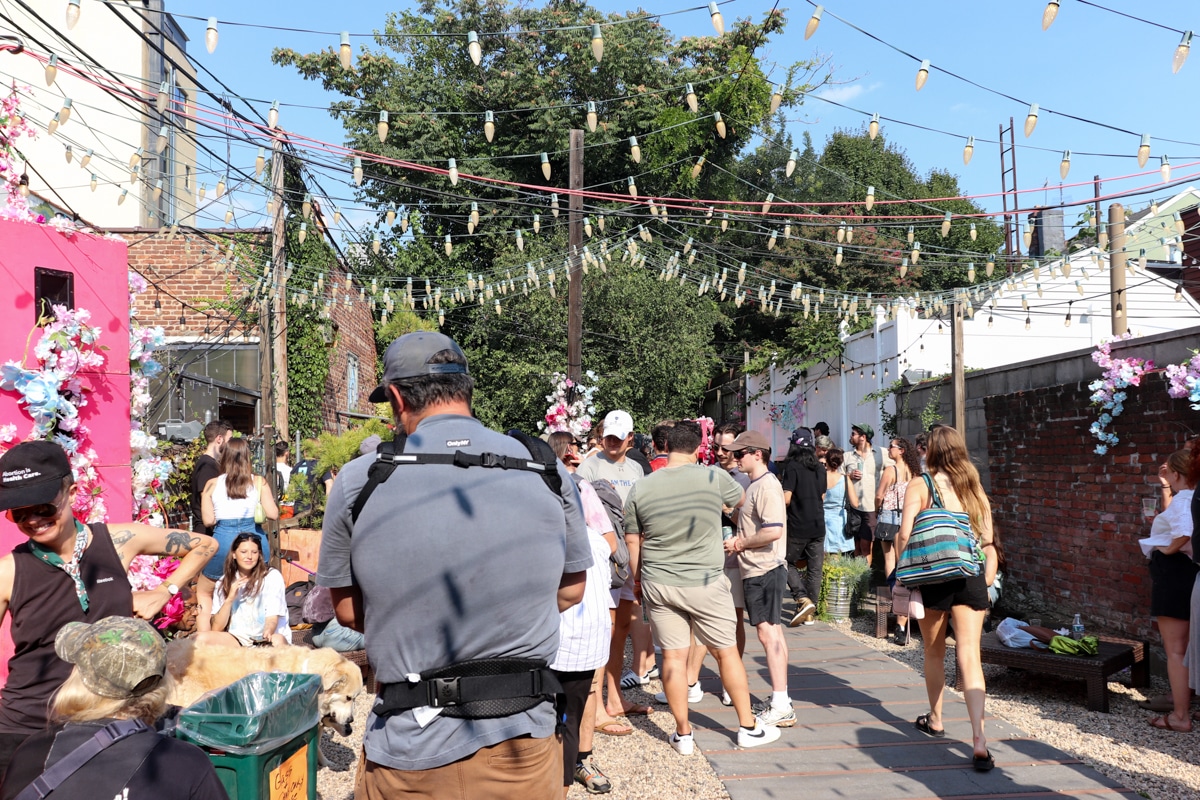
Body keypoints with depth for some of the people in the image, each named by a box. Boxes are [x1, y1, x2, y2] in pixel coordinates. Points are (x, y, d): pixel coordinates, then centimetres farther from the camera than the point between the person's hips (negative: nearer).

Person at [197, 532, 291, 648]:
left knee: (278, 640, -38)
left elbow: (272, 618, -10)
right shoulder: (224, 582, 6)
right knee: (201, 638, -23)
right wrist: (230, 599, -13)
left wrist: (267, 633, -34)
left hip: (267, 639, -3)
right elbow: (217, 629, 1)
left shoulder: (272, 576, -3)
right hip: (238, 639, 4)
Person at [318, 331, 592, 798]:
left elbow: (346, 610, 3)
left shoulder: (359, 481, -8)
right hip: (523, 742, 1)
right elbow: (571, 589, 8)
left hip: (410, 757, -1)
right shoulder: (548, 473, -5)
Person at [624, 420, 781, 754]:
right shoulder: (714, 478, -11)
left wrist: (637, 579, 17)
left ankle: (683, 735, 18)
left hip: (659, 585, 2)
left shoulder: (640, 489, -4)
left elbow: (632, 541, 4)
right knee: (727, 652, 12)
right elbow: (741, 498, 10)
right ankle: (748, 727, 24)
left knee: (673, 656, 8)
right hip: (706, 583, -2)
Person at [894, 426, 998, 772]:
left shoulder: (921, 485, -3)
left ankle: (935, 720, 33)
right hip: (971, 577, 2)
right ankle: (979, 739, -13)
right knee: (969, 656, -2)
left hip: (933, 577, -2)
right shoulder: (974, 487, 9)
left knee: (934, 652, 17)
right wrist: (986, 582, 15)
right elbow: (988, 542, 8)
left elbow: (904, 533, -14)